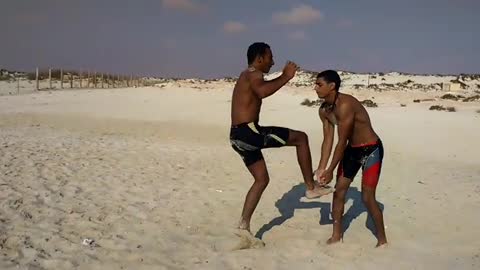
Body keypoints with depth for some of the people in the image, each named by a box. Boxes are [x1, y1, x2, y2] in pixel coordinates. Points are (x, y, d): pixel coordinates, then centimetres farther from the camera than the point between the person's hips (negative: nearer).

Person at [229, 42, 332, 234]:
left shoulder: (247, 76, 24)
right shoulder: (253, 73, -7)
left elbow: (262, 89, 46)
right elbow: (262, 92, -31)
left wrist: (283, 77, 42)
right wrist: (286, 77, -20)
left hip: (237, 137, 10)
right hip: (248, 132, -10)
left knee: (262, 179, 18)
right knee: (301, 138, 0)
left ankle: (244, 225, 18)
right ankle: (311, 187, 5)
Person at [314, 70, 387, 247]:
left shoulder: (345, 105, -31)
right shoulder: (324, 110, -4)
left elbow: (341, 142, -28)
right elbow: (328, 140, -2)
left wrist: (331, 170, -21)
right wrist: (321, 168, -10)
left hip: (371, 149, -8)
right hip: (351, 149, 8)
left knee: (367, 197, -9)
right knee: (339, 190, 8)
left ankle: (382, 240, 10)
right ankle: (337, 235, 20)